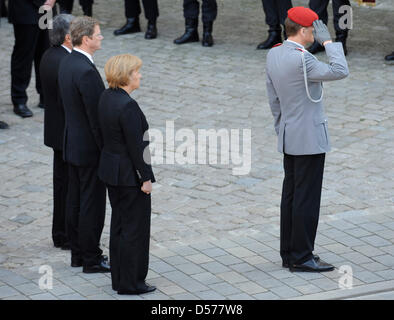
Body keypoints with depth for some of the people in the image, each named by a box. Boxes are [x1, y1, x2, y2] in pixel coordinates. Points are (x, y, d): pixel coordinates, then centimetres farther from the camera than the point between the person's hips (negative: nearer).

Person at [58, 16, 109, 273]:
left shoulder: (68, 63, 6)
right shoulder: (86, 71, -25)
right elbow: (96, 116, -23)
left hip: (72, 143, 10)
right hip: (89, 148, -10)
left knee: (75, 201, 15)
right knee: (92, 204, 0)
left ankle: (78, 254, 24)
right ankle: (91, 259, 8)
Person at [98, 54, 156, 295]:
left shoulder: (107, 97, 3)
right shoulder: (127, 106, -25)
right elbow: (135, 146, -22)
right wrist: (146, 178, -15)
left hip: (111, 170, 9)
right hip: (129, 175, -9)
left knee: (119, 225, 18)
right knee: (135, 228, 3)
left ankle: (119, 279, 26)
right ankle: (130, 283, 10)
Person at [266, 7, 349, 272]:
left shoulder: (274, 54, 5)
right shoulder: (301, 60, -23)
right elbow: (340, 71, -20)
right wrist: (328, 41, -13)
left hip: (289, 138, 9)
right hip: (309, 138, -9)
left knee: (291, 196, 14)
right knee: (307, 198, -3)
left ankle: (289, 253, 20)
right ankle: (301, 258, 1)